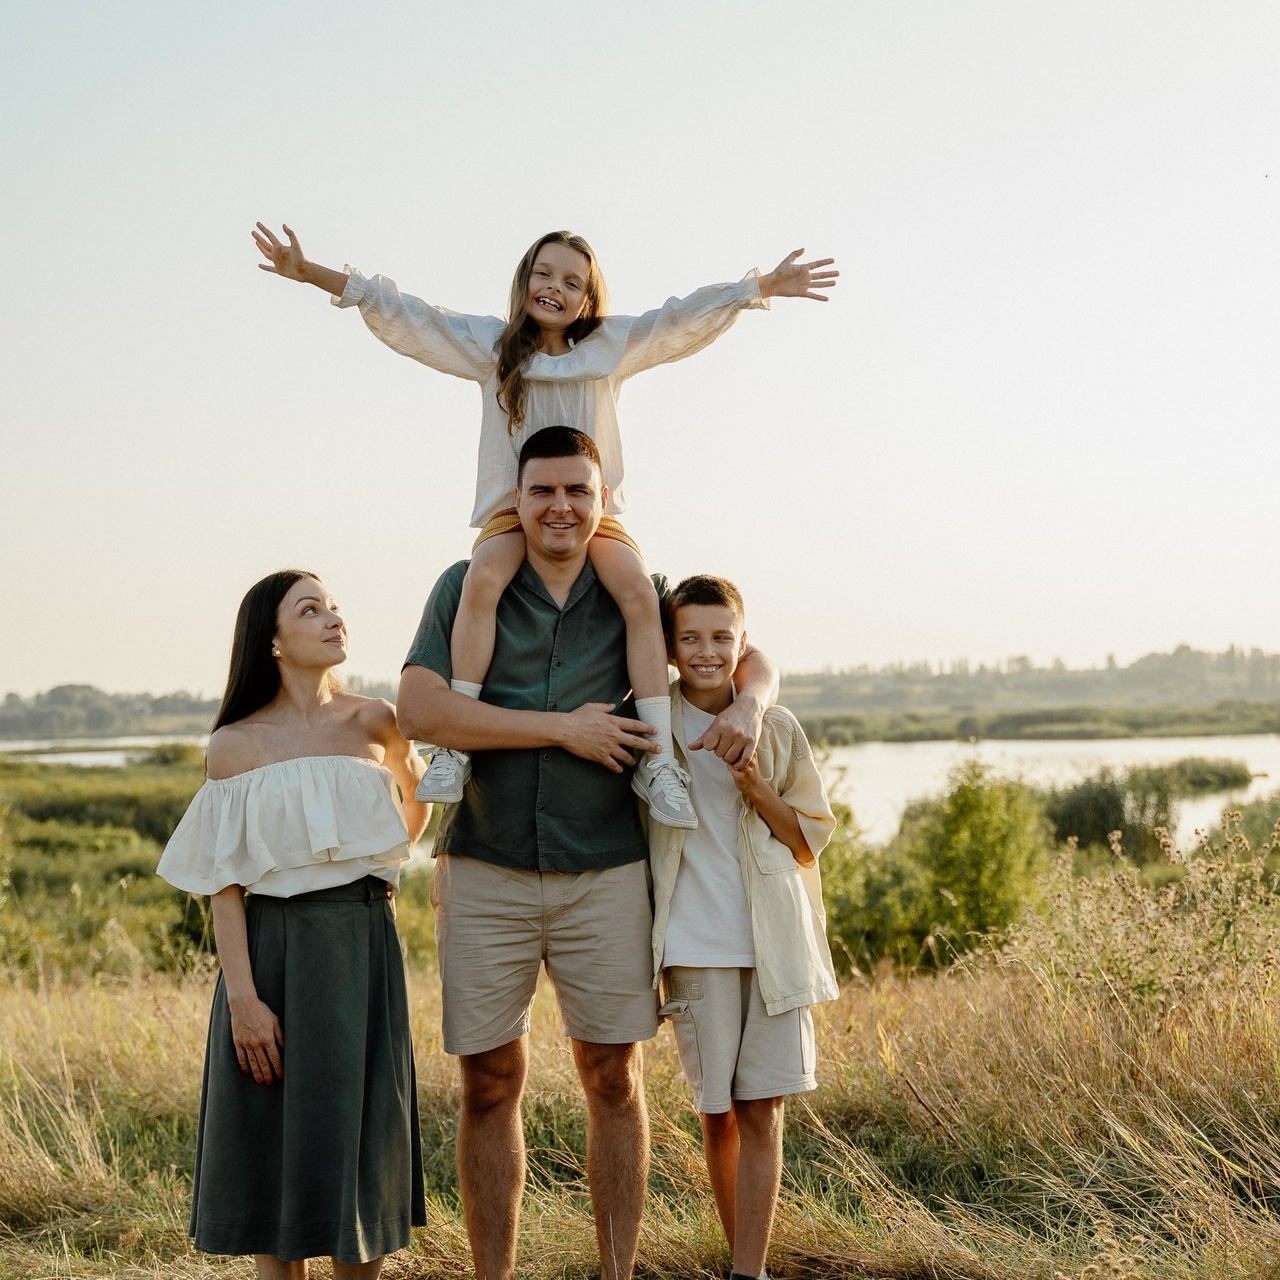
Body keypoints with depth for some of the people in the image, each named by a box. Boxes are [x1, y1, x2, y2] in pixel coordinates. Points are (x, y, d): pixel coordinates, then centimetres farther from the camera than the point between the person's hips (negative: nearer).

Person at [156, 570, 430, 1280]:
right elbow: (225, 884, -3)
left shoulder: (375, 723, 5)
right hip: (274, 947, -2)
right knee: (276, 1138, 4)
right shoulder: (236, 745, -1)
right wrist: (242, 996, -11)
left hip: (365, 946, 2)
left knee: (361, 1131, 4)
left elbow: (415, 816, 24)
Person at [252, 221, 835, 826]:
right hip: (511, 510, -1)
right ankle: (455, 743, -31)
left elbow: (687, 318, 9)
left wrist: (765, 286, 1)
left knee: (639, 593, -26)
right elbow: (401, 316, 3)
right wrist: (312, 273, -5)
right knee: (482, 579, -33)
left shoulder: (615, 344, 9)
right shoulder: (489, 344, 7)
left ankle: (658, 758, -23)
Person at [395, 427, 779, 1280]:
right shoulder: (467, 587, 2)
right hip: (485, 871, -1)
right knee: (490, 1083, 3)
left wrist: (748, 704, -8)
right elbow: (419, 710, -11)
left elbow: (748, 657, 17)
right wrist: (563, 729, -13)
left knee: (615, 1078, 5)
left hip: (606, 873, 1)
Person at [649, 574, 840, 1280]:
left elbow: (809, 841, 6)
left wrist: (755, 788, -9)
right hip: (696, 946, 0)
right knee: (717, 1112, 5)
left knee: (762, 1111, -3)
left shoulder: (777, 729, 5)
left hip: (774, 944, 1)